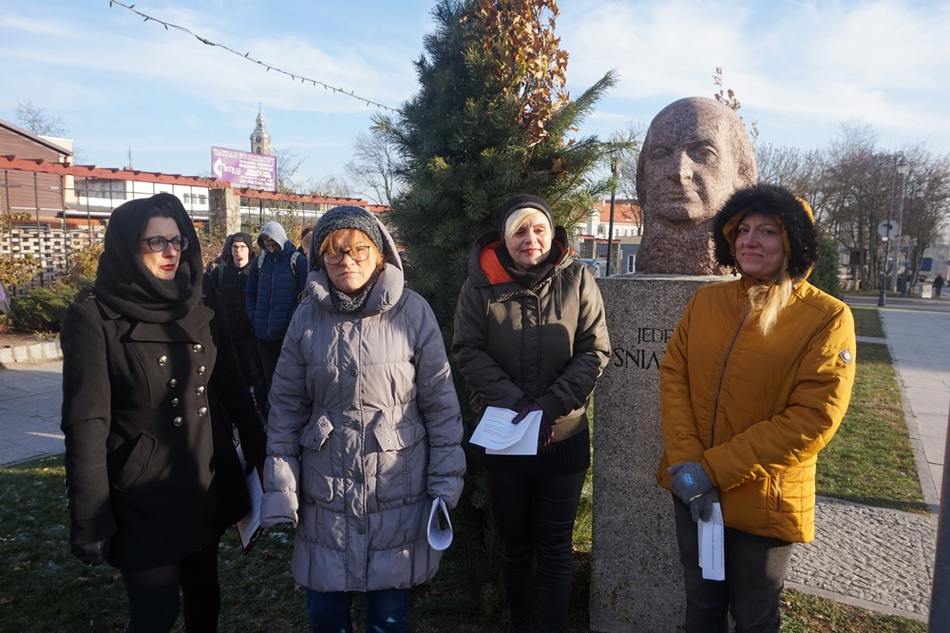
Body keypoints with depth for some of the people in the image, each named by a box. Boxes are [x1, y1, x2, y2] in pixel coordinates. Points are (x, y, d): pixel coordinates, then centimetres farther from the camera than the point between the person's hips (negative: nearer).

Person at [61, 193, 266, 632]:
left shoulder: (199, 305, 2)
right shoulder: (94, 316, -13)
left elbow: (231, 386, 8)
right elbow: (86, 423, -15)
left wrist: (258, 449, 9)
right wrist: (90, 518, -15)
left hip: (207, 481, 5)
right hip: (143, 493, -4)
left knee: (203, 593, 18)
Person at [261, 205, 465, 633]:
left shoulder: (413, 312, -9)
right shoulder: (308, 317, -2)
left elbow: (441, 404, -5)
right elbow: (285, 408, 2)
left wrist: (446, 485, -5)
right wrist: (279, 493, -2)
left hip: (398, 491, -2)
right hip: (326, 490, 2)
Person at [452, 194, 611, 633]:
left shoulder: (577, 279, -4)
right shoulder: (482, 281, -5)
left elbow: (595, 352, -6)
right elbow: (468, 350, -7)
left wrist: (551, 404, -19)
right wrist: (514, 402, -19)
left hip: (564, 435, -1)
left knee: (555, 548, 9)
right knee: (515, 544, 17)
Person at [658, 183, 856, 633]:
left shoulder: (827, 318, -12)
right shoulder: (705, 300, 1)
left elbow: (813, 420, -19)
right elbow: (672, 376, -1)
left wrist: (713, 469, -21)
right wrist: (685, 461, -15)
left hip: (763, 501, -3)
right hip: (691, 490, 4)